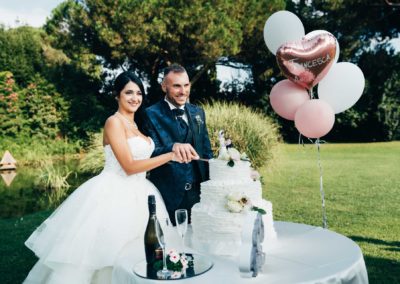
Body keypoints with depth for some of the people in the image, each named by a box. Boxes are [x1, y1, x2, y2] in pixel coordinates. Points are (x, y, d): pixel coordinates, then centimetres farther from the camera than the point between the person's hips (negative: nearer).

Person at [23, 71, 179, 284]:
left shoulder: (137, 125, 14)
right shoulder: (114, 122, -11)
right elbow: (129, 166, -18)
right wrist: (170, 156, -17)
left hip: (138, 196, 8)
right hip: (114, 196, -8)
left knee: (133, 259, 11)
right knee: (103, 252, -1)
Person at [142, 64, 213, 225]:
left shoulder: (198, 112, 9)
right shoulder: (151, 115, -7)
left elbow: (206, 151, 13)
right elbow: (150, 153, -15)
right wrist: (172, 147, -34)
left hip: (198, 192, 5)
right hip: (168, 194, -4)